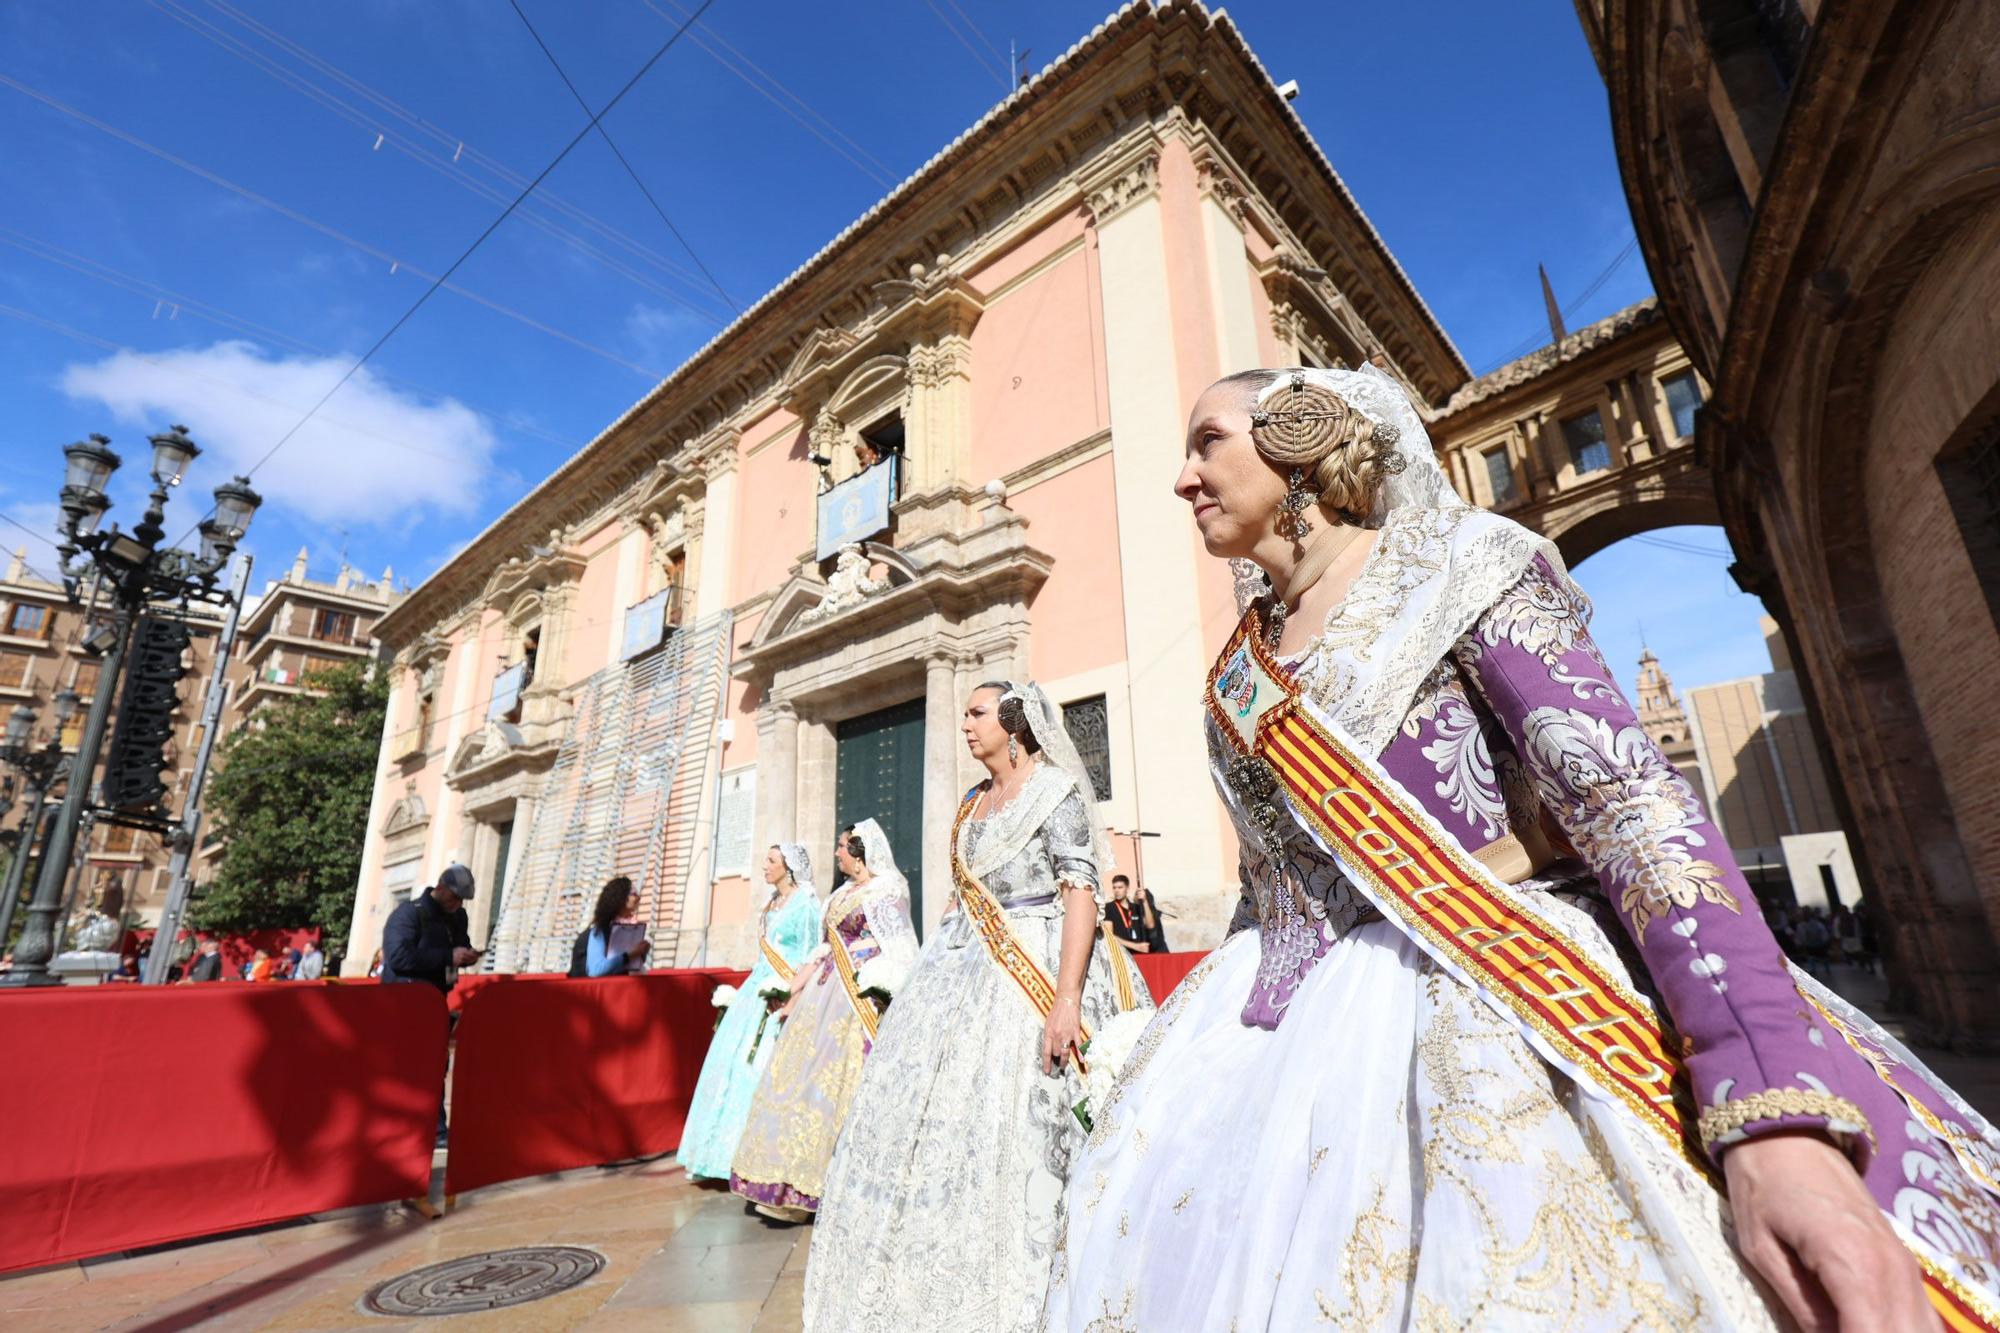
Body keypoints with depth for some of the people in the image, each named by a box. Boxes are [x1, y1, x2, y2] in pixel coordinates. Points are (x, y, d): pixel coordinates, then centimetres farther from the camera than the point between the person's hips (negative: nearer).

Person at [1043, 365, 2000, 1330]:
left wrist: (1777, 1117, -25)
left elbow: (1628, 798, -15)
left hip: (1482, 1002, -5)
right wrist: (1207, 1036, 19)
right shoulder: (1235, 671, 14)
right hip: (1287, 1035, 5)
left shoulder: (1453, 561, -3)